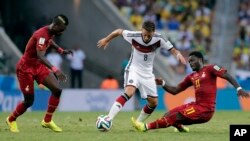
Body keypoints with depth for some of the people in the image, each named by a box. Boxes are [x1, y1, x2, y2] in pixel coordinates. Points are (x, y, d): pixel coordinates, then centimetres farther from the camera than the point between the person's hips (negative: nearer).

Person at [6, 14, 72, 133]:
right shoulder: (42, 35, -29)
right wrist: (54, 70, -53)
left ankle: (47, 121, 4)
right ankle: (11, 120, 24)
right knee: (29, 101, -4)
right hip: (26, 68, -8)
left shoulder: (51, 32, -1)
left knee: (57, 90, -8)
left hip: (38, 66, 8)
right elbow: (40, 56, -43)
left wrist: (61, 50, 14)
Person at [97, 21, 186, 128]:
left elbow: (172, 49, -15)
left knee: (154, 102, 3)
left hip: (147, 73, 4)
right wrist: (106, 40, 12)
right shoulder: (134, 36, -20)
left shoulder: (158, 39, -17)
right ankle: (108, 119, -38)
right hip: (133, 69, -4)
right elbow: (119, 31, -3)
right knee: (129, 92, -31)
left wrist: (178, 54, -38)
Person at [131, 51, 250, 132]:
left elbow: (227, 76, -9)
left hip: (205, 109, -8)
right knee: (169, 115, -2)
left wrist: (238, 88, -24)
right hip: (196, 105, 8)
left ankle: (146, 127, -19)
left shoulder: (210, 69, -1)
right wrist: (163, 84, 6)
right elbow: (175, 91, 21)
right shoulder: (191, 77, 19)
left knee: (175, 117, -16)